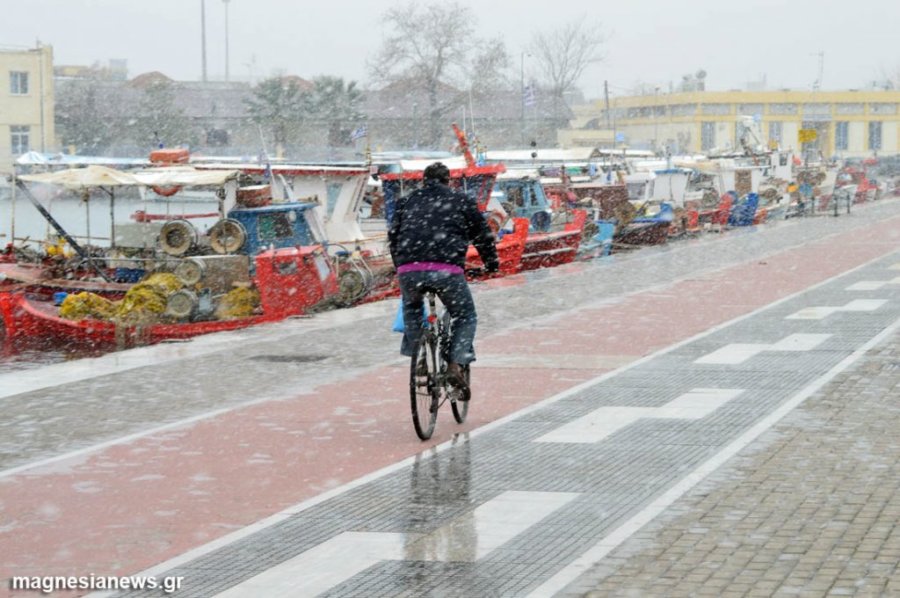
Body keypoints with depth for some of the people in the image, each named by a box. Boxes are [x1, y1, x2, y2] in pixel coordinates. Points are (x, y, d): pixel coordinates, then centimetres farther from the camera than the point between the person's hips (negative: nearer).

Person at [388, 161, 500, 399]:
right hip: (447, 269, -2)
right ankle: (455, 364, -3)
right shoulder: (461, 201, 17)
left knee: (411, 308, 33)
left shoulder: (406, 202, 23)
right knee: (465, 317, 15)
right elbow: (482, 234, 21)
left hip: (409, 270, 3)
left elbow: (393, 235, 26)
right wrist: (492, 263, 36)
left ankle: (414, 354, 24)